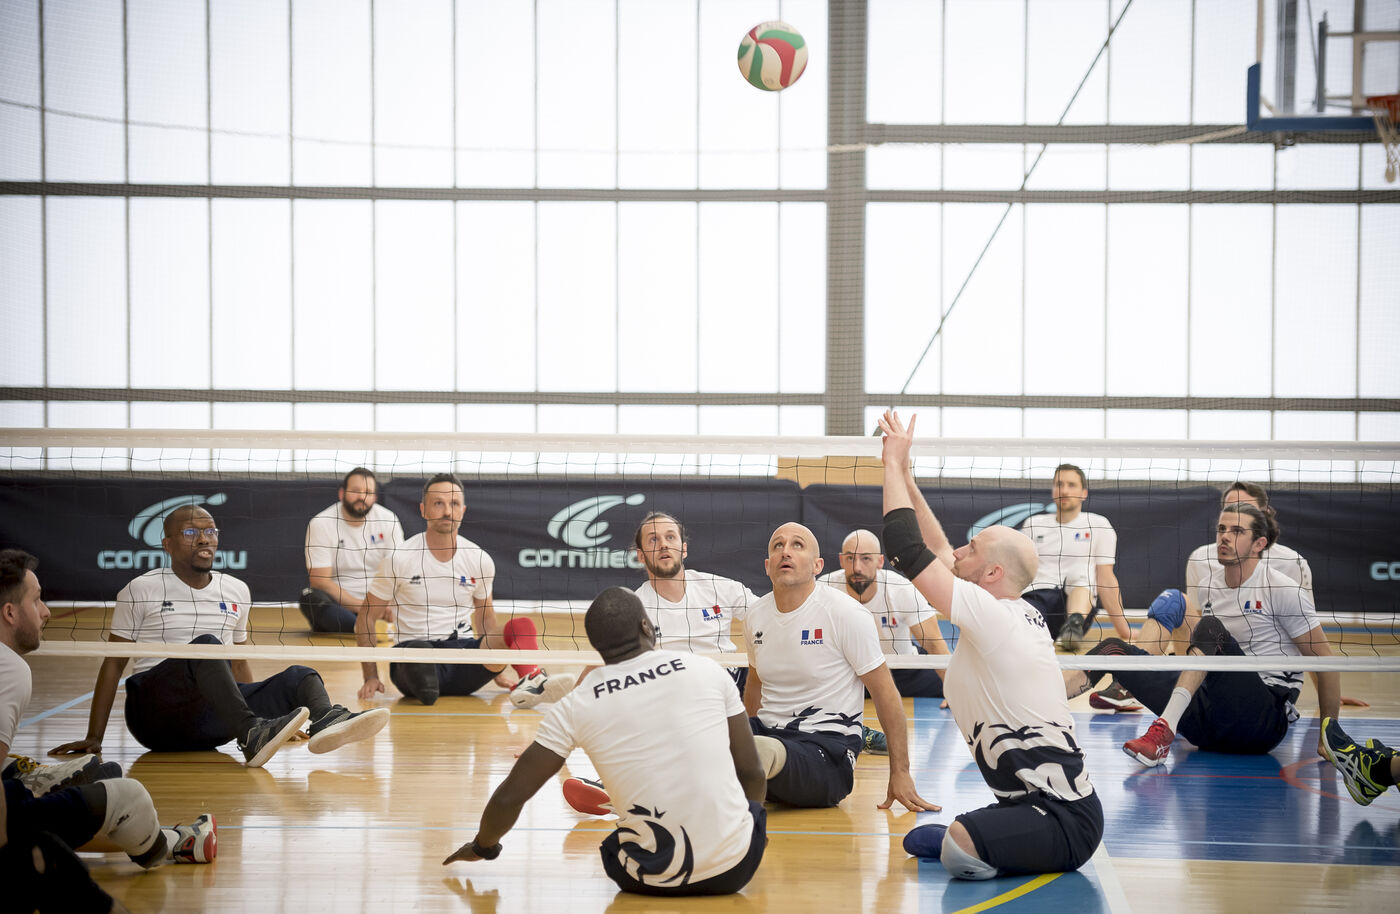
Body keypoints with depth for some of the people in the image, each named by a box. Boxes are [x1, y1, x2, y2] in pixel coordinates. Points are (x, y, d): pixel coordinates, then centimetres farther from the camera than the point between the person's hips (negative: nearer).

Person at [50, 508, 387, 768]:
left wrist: (266, 704, 22)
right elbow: (113, 664, 5)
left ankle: (327, 719, -58)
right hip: (154, 712, -4)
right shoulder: (141, 591, 4)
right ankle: (251, 736, -58)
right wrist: (94, 737, 0)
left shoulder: (237, 591, 17)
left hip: (210, 721, 4)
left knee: (299, 675, -20)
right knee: (205, 645, -33)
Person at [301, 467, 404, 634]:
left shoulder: (388, 520, 1)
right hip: (337, 604, -2)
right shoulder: (321, 524, -6)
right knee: (311, 597, -36)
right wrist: (359, 606, -22)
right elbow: (320, 581, -12)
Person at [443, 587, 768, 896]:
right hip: (734, 870, 0)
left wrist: (482, 847, 23)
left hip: (653, 881, 0)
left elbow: (510, 796, 2)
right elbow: (751, 774, 5)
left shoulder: (576, 706, -3)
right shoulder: (706, 669, -2)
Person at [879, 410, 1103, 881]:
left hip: (1064, 819, -10)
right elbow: (939, 553, 20)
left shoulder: (991, 616, -17)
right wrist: (904, 474, 20)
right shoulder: (1022, 614, 9)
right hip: (1040, 801, 10)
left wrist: (894, 463, -5)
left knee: (959, 850, -34)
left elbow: (907, 548, -16)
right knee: (918, 840, 17)